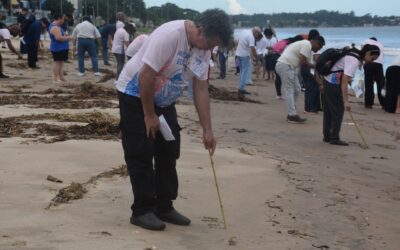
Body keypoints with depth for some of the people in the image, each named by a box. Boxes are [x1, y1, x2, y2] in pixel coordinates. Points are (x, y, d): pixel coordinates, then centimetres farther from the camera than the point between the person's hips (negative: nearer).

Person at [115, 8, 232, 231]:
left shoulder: (203, 50, -5)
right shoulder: (170, 35, -31)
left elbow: (201, 90, 0)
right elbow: (146, 76, -29)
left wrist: (207, 130, -1)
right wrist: (149, 115, -21)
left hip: (164, 101, 8)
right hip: (135, 95, -8)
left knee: (169, 154, 8)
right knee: (141, 155, -6)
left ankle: (165, 207, 17)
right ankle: (142, 211, 4)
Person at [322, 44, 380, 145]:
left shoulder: (355, 55, 6)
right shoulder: (354, 61, -23)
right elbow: (344, 81, -29)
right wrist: (346, 101, -30)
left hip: (328, 80, 10)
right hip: (333, 84, -10)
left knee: (329, 111, 14)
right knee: (338, 110, -3)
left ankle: (327, 136, 20)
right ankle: (334, 138, 3)